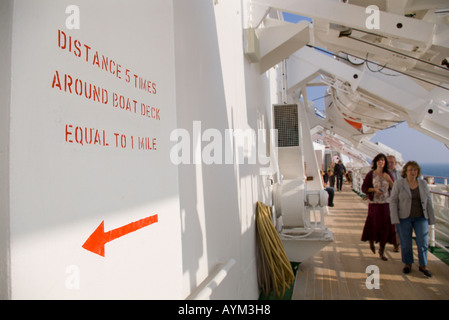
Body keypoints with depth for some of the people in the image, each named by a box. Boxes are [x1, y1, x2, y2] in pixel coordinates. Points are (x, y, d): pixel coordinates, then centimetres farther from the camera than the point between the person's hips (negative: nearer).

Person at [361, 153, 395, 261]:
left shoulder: (388, 174, 6)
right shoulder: (370, 174, -2)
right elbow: (364, 188, -3)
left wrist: (389, 180, -10)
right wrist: (374, 189, -18)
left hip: (386, 204, 3)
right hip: (374, 204, -3)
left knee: (385, 227, 2)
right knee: (374, 225, 1)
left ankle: (381, 251, 16)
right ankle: (371, 242, 34)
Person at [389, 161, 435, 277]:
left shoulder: (423, 183, 3)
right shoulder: (399, 183, -6)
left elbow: (428, 201, 7)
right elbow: (393, 201, -7)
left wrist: (431, 218, 5)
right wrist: (395, 219, -13)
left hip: (421, 217, 2)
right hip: (404, 218, -2)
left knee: (423, 242, 2)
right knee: (406, 242, 6)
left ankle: (423, 265, 20)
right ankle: (407, 263, 25)